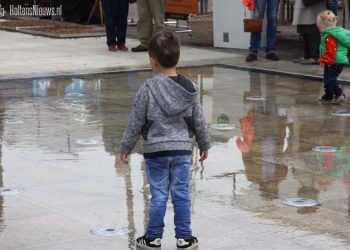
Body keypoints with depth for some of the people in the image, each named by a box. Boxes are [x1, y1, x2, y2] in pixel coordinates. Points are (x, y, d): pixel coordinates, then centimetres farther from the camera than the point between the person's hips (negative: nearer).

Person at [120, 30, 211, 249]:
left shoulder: (148, 88, -12)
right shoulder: (189, 88, -3)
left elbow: (136, 122, -6)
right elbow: (199, 121, 5)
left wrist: (126, 147, 5)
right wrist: (204, 145, 19)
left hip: (156, 150, -2)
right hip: (182, 149, 2)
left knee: (158, 196, 5)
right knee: (181, 195, 9)